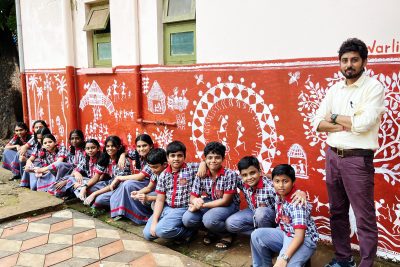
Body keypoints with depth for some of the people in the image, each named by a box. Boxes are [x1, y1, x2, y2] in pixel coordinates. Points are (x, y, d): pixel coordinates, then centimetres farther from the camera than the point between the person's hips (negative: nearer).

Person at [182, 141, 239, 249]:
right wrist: (196, 201, -32)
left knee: (209, 219, -34)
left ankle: (226, 234, -1)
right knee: (187, 219, -19)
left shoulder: (230, 174, -21)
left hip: (228, 205, -5)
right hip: (209, 204, 5)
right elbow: (193, 197, -5)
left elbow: (226, 201, -22)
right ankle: (212, 230, 9)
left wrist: (201, 205, -26)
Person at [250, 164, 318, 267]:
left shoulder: (297, 202, -27)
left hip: (304, 238, -8)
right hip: (285, 233, 8)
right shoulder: (278, 195, -6)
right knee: (257, 235, -8)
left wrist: (284, 258, -41)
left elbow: (299, 236, -32)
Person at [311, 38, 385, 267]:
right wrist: (346, 125, -12)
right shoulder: (334, 89, 10)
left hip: (358, 158, -6)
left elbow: (363, 124, -21)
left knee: (365, 218, 1)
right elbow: (318, 123, 3)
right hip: (333, 155, 7)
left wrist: (335, 117, -5)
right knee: (338, 212, 16)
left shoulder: (374, 87, -8)